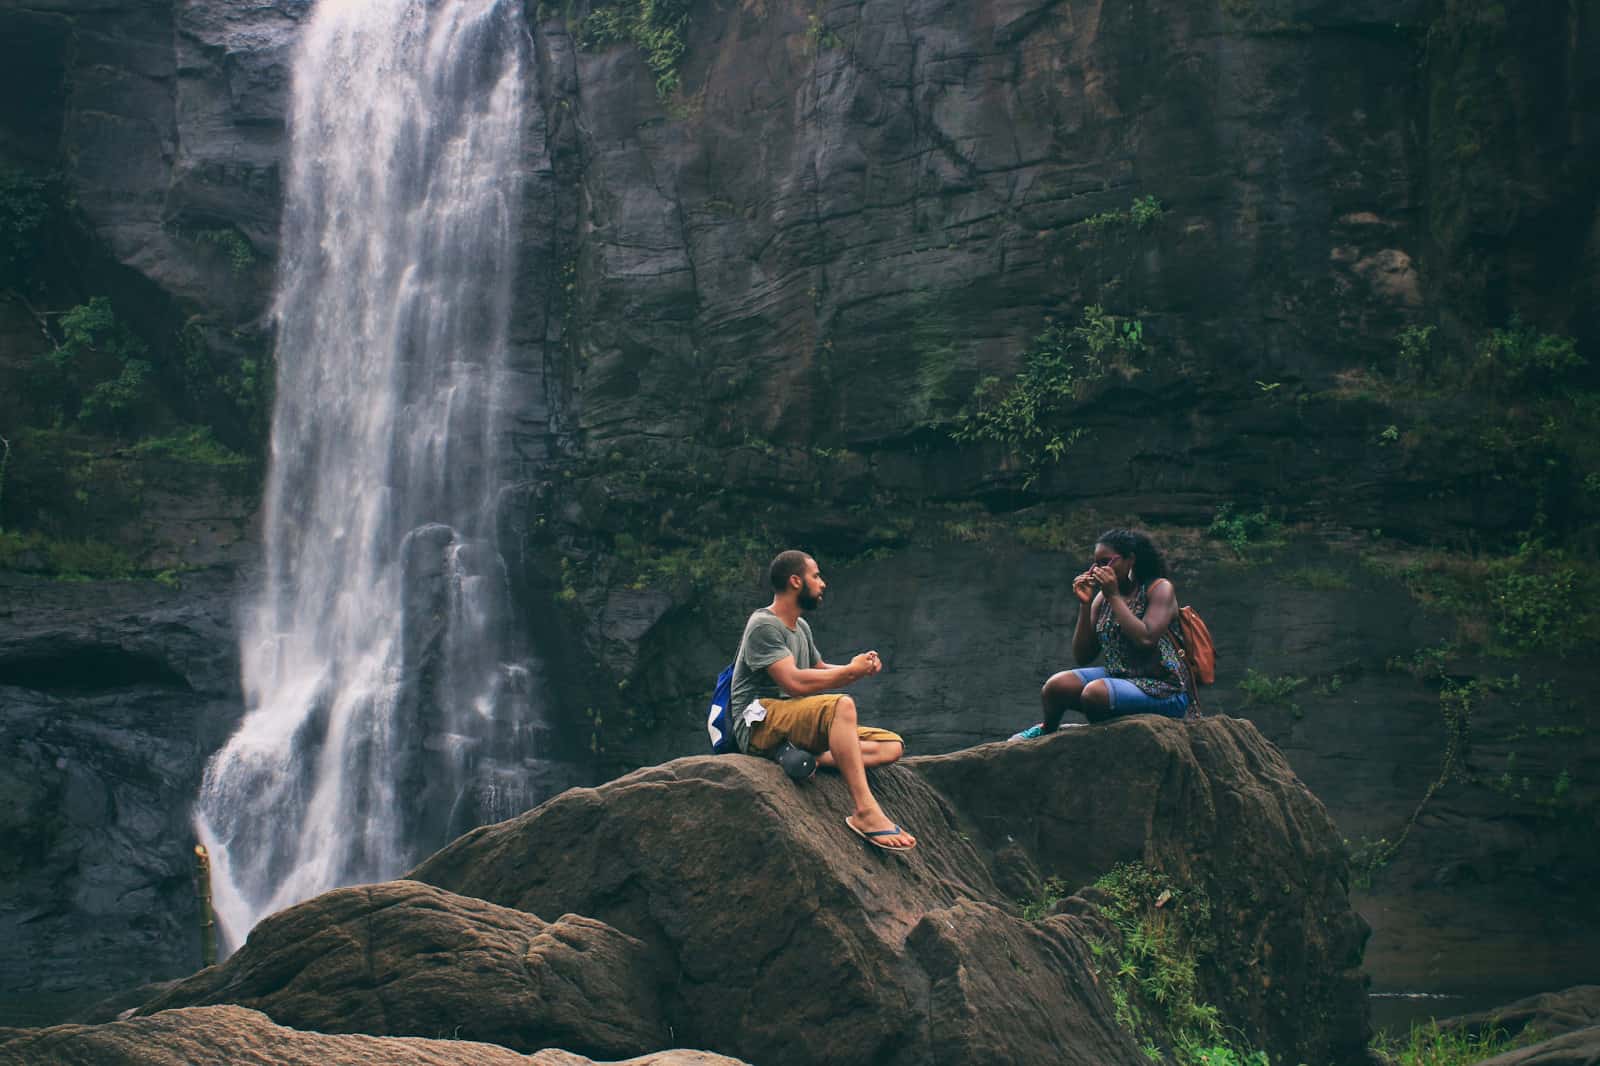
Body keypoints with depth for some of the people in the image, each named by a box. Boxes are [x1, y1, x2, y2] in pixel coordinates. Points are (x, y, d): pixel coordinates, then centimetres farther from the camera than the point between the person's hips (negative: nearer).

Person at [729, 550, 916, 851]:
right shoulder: (763, 626, -10)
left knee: (892, 746, -5)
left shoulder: (800, 627, 20)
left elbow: (821, 670, 29)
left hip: (794, 723, 9)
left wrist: (861, 667, 8)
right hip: (760, 724, -9)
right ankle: (865, 811, -41)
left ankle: (814, 758, -28)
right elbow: (795, 682, -21)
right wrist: (851, 670, -10)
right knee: (841, 704, -36)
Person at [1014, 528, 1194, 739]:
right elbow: (1082, 656, 7)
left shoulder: (1159, 588, -5)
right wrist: (1085, 605, -3)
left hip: (1164, 691, -6)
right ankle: (1047, 730, 15)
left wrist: (1114, 597, -16)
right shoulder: (1102, 597, 10)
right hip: (1117, 677, 6)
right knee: (1057, 685, -18)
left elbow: (1145, 640, -23)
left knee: (1095, 693, -32)